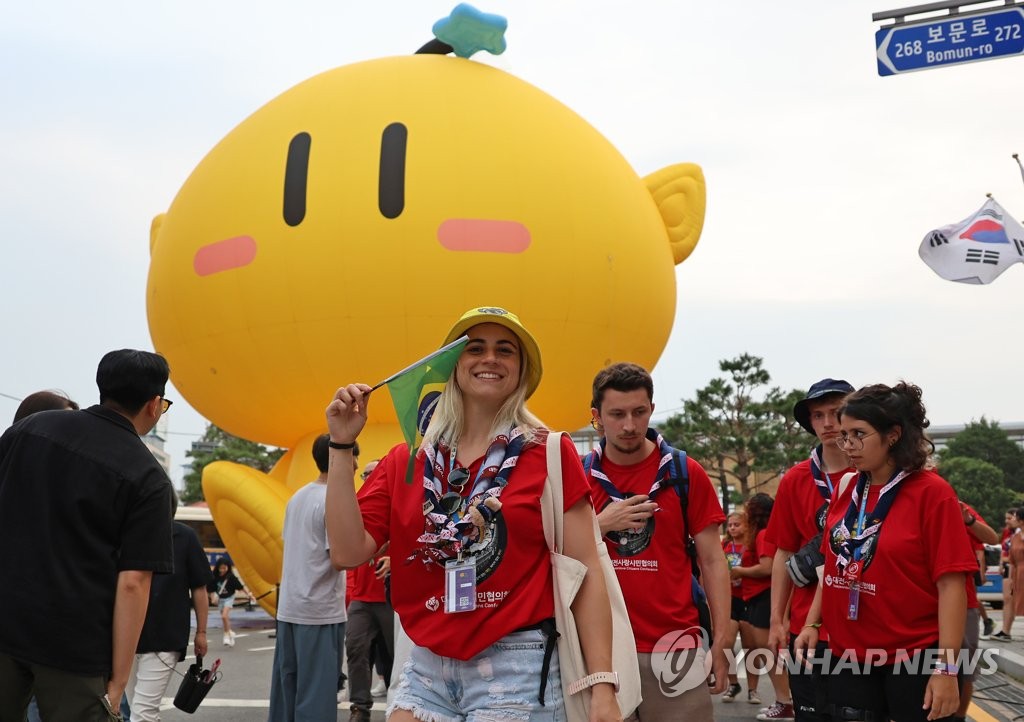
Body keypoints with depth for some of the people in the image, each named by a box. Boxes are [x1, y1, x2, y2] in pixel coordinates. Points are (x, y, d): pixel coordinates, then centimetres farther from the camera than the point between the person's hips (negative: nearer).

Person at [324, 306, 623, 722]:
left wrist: (602, 686, -11)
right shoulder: (405, 461, 7)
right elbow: (349, 552, -3)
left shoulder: (549, 453, -3)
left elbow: (584, 572, -5)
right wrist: (342, 447, -6)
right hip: (427, 666, 3)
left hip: (517, 667, -3)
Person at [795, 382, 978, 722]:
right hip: (848, 657, 5)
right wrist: (812, 623, 8)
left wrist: (947, 668, -18)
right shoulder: (846, 490, 5)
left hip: (914, 659, -5)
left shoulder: (932, 493, -11)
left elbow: (951, 584, -14)